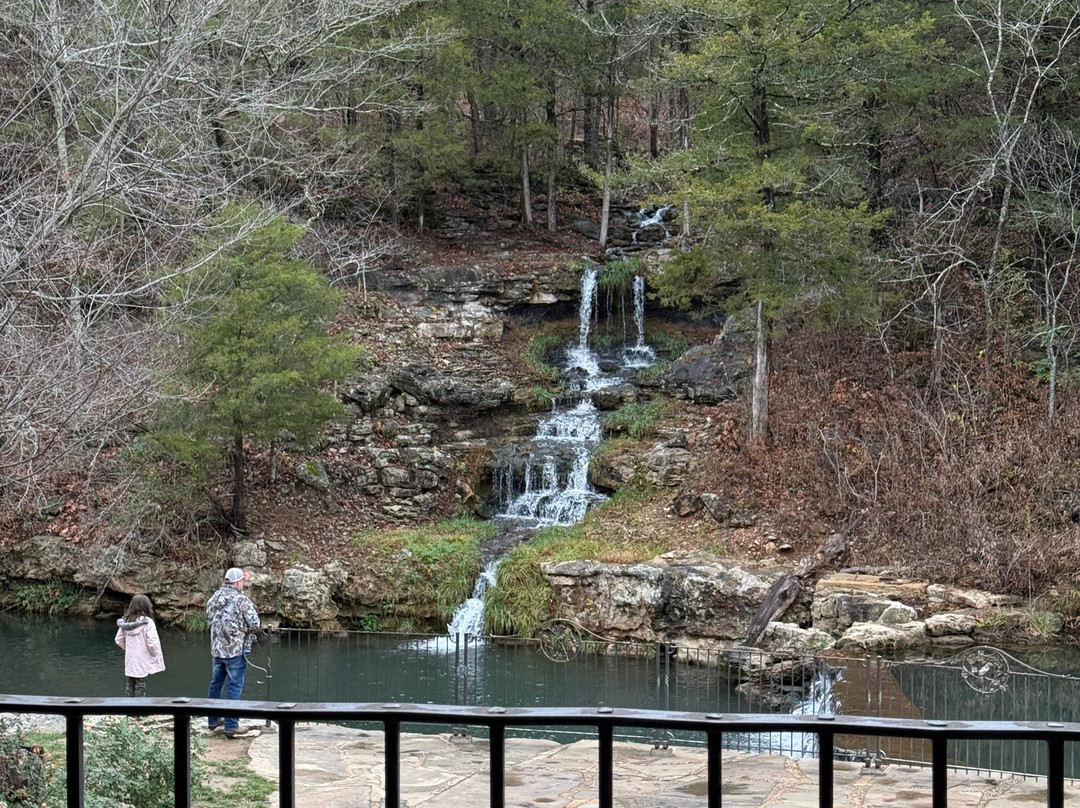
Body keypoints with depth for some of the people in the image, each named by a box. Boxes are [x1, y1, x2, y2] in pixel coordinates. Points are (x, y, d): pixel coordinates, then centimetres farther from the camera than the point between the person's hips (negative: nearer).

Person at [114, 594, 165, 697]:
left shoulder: (125, 621, 1)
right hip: (143, 660, -5)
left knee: (130, 684, 15)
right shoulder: (147, 622, -17)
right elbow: (152, 643, -19)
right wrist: (155, 655, -3)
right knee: (140, 685, 2)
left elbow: (119, 640, 5)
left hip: (129, 661, 5)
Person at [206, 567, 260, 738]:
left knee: (215, 684, 18)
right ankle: (231, 725, -2)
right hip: (236, 649, -6)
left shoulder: (213, 598, 6)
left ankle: (214, 719, 28)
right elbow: (254, 623, -14)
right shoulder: (240, 599, -15)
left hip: (216, 648, 7)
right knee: (234, 686, -2)